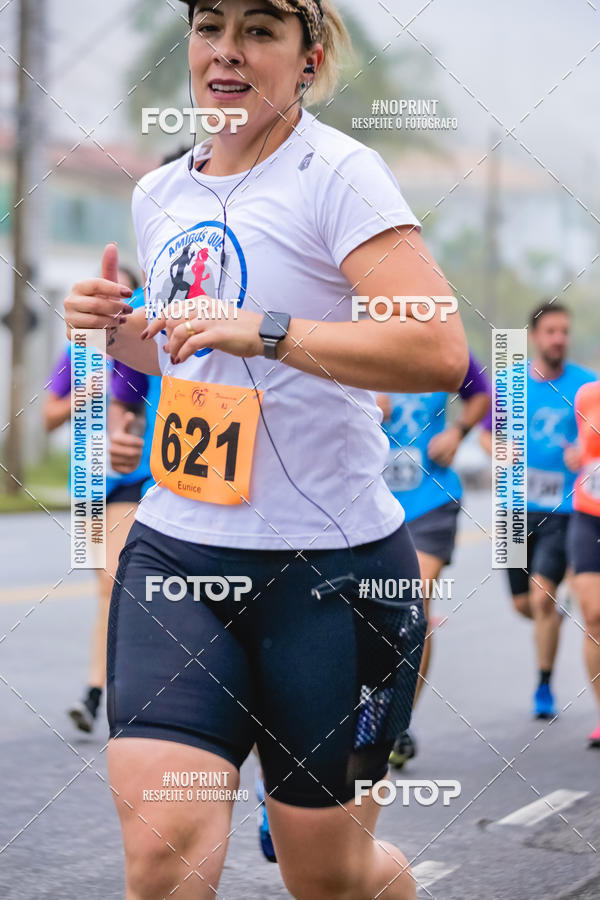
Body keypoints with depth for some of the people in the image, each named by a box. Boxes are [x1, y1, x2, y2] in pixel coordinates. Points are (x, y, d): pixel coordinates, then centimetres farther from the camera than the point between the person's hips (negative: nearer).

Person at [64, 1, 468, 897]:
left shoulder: (339, 173, -10)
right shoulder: (160, 195, 11)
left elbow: (440, 351, -23)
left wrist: (268, 331, -28)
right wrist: (119, 326, 8)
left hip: (332, 562, -4)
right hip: (175, 550, 5)